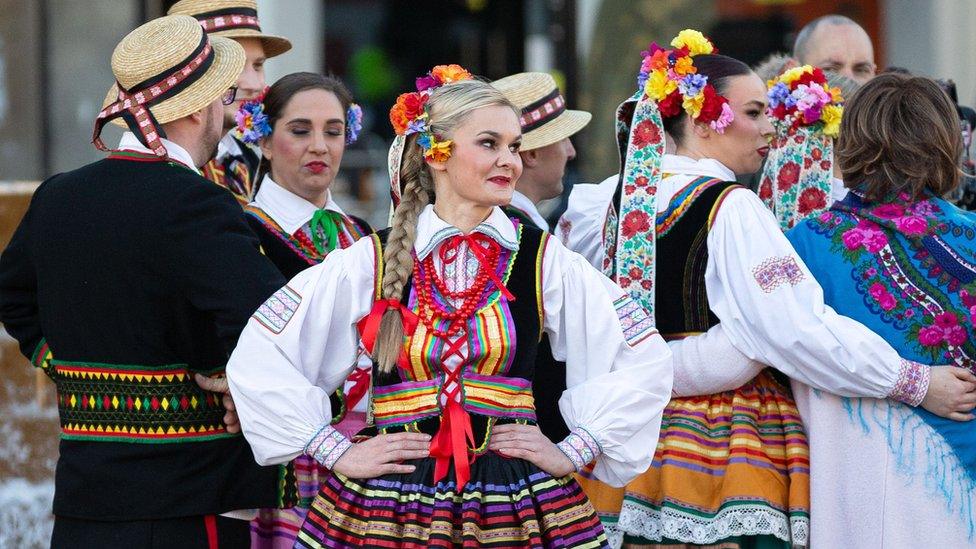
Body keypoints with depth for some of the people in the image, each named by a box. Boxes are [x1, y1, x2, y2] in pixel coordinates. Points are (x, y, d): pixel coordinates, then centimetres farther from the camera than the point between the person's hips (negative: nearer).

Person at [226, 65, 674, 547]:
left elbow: (645, 362, 8)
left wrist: (576, 451, 1)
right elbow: (257, 360, 3)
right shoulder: (371, 262, 1)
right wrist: (336, 452, -1)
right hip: (387, 507, -1)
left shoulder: (542, 260, 4)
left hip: (516, 507, 1)